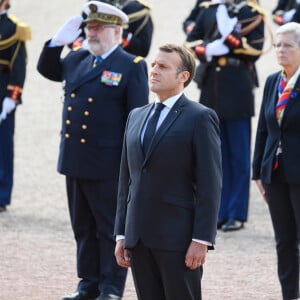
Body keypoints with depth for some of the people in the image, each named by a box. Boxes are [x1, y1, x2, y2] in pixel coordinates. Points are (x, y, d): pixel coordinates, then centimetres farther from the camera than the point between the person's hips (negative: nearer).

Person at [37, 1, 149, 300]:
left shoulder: (132, 67, -7)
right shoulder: (78, 59, 10)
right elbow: (47, 69, 25)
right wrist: (59, 40, 8)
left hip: (106, 163, -6)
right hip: (74, 160, 7)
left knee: (109, 228, 2)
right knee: (83, 227, 13)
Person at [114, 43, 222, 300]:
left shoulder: (200, 118, -5)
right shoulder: (136, 117, 16)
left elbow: (210, 185, -10)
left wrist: (201, 240, -16)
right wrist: (121, 235, 13)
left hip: (178, 238, -6)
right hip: (139, 239, 6)